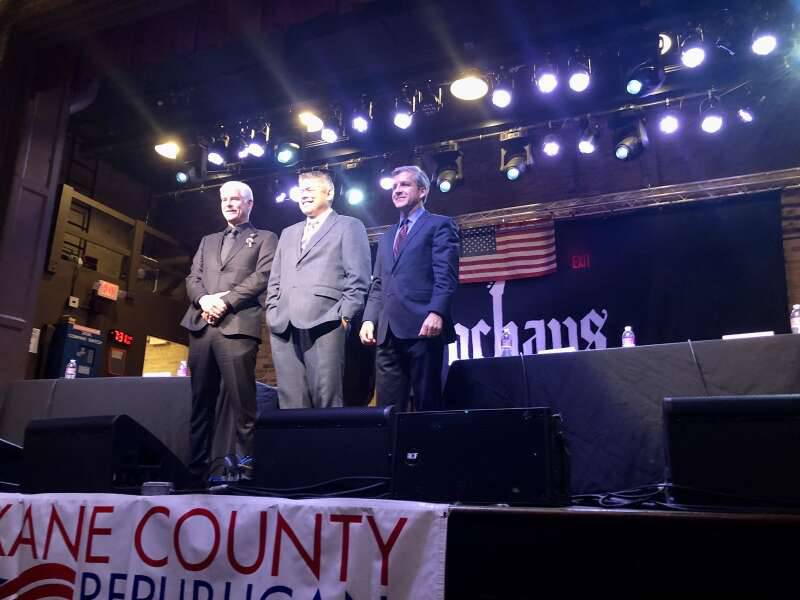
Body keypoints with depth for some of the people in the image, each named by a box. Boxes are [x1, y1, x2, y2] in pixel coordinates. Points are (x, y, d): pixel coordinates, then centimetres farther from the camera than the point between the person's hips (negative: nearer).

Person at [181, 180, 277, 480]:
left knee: (242, 403, -8)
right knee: (200, 402, 5)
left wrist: (226, 301, -12)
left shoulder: (265, 239, 12)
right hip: (202, 325, 5)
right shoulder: (208, 241, 27)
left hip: (238, 325, -5)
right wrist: (204, 299, -6)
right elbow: (193, 278, 17)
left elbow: (262, 277, -3)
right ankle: (196, 468, 9)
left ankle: (246, 465, -3)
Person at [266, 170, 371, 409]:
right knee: (291, 402, 3)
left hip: (324, 324, -5)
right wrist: (272, 314, 11)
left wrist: (345, 316, -9)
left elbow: (358, 278, -1)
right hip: (284, 327, 6)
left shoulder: (349, 226, 9)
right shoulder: (288, 233, 28)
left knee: (327, 400, -7)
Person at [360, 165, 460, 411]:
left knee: (427, 403, -2)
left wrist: (436, 313, -20)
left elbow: (446, 275, -6)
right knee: (388, 407, 4)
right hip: (388, 331, 6)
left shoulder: (439, 225, 6)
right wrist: (369, 319, 8)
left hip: (422, 326, -6)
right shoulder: (387, 236, 27)